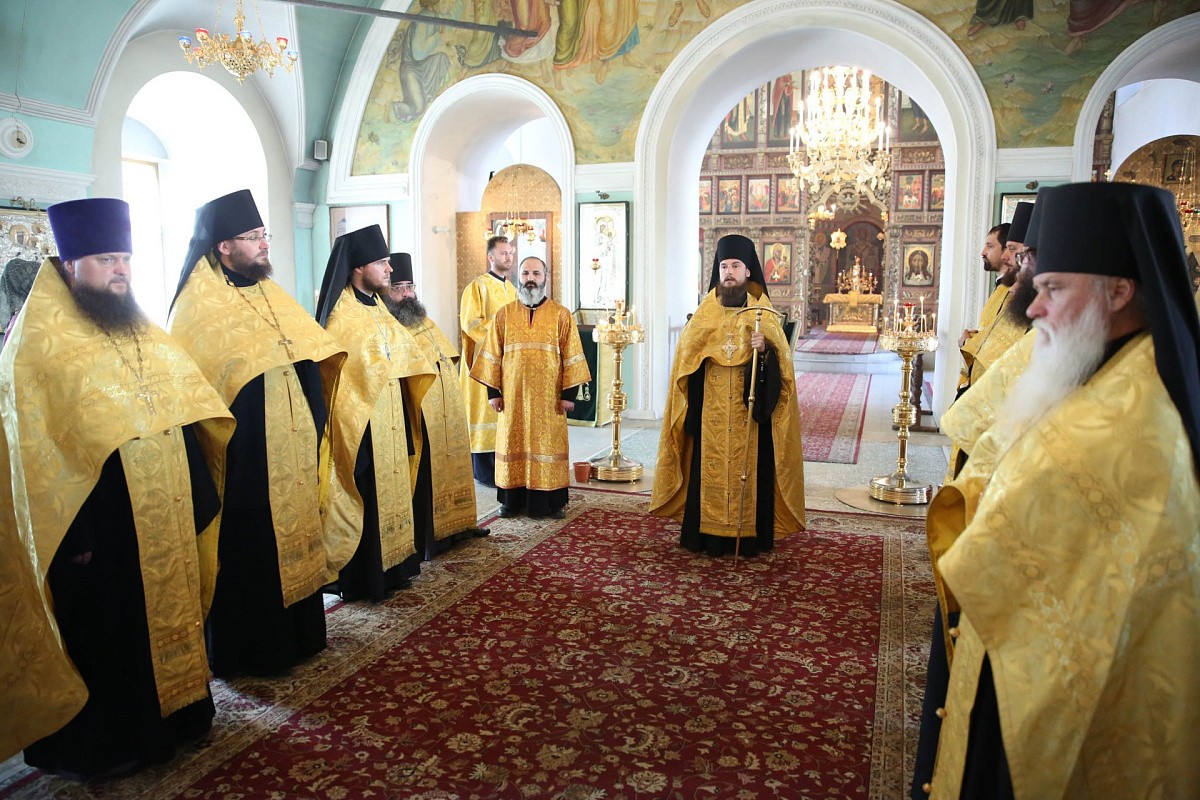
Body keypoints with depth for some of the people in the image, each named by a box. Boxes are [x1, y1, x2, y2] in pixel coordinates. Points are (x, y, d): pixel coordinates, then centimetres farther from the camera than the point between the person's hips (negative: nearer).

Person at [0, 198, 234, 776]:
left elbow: (187, 417, 12)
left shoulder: (141, 331, 10)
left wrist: (201, 501, 9)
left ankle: (169, 715, 34)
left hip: (165, 521, 7)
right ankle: (98, 745, 25)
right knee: (104, 633, 7)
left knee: (168, 614, 16)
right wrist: (71, 533, -16)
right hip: (99, 528, -6)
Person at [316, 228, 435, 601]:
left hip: (389, 424, 9)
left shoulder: (377, 308, 12)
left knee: (390, 491, 15)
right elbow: (338, 376, -20)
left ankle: (389, 567, 27)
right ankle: (364, 580, 11)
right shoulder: (342, 315, -15)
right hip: (361, 429, -9)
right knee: (365, 498, -1)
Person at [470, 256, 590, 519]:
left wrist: (568, 393, -6)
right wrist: (493, 391, -1)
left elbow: (571, 357, -1)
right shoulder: (504, 314, 5)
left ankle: (552, 502, 14)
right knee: (513, 446, 6)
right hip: (512, 396, 1)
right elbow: (492, 355, 5)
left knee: (549, 446, 4)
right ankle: (512, 500, 17)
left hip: (549, 398, -1)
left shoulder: (561, 315, 1)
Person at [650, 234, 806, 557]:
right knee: (709, 468, 2)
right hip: (710, 413, 2)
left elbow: (781, 360, -4)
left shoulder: (763, 313, 2)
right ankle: (707, 533, 12)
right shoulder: (705, 313, 8)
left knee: (748, 467, 0)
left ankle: (749, 535, 11)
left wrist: (765, 349, -23)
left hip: (749, 412, -2)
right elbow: (686, 357, 11)